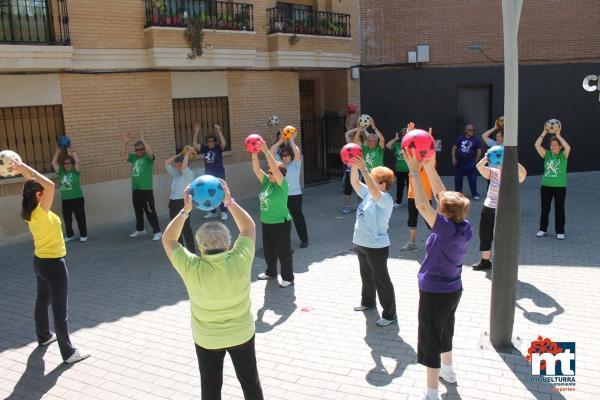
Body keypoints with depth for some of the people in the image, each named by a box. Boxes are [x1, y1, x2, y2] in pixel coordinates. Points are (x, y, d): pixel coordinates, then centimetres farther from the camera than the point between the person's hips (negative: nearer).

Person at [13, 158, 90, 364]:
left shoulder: (31, 212, 0)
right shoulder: (41, 212, -24)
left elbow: (34, 184, 15)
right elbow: (50, 185, -39)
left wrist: (23, 170, 4)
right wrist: (25, 168, -31)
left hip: (40, 261, 9)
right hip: (53, 264, -9)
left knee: (42, 301, 26)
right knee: (60, 309, -2)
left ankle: (44, 336, 46)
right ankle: (68, 352, 6)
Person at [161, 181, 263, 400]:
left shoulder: (192, 269, -27)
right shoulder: (240, 261, -25)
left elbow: (168, 240, -10)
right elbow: (249, 227, -7)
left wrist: (185, 210, -13)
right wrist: (229, 201, -8)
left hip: (207, 339, -1)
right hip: (242, 334, 1)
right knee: (250, 382, 21)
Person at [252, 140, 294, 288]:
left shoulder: (283, 185, -16)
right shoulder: (266, 182, 2)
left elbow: (275, 168, -31)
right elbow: (256, 169, -5)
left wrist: (266, 152, -35)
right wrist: (254, 154, -19)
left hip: (281, 223, -7)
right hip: (266, 223, 7)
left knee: (283, 251, 3)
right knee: (268, 249, 20)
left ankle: (288, 277, 17)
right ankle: (271, 272, 39)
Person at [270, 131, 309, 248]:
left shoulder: (296, 163, -5)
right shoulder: (279, 162, 6)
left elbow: (297, 153, -24)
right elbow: (271, 152, -3)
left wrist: (291, 140, -19)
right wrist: (280, 141, -10)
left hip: (294, 195, -4)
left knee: (298, 217, 3)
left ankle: (304, 239, 14)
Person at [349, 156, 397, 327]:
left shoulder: (386, 199, -20)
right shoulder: (367, 194, 3)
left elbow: (374, 190, -38)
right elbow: (355, 182, 0)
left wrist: (363, 169, -41)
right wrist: (354, 166, -16)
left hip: (377, 247, -9)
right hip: (361, 243, 9)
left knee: (382, 281, 1)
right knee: (366, 276, 25)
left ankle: (390, 314, 12)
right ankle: (367, 302, 45)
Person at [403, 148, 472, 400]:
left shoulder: (447, 230, -30)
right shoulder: (464, 227, -10)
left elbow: (422, 205, -36)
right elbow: (442, 194, -5)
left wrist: (415, 171, -33)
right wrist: (429, 166, -8)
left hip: (434, 294, -8)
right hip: (453, 290, 8)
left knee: (430, 340, 7)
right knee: (445, 330, 29)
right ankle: (448, 371, 51)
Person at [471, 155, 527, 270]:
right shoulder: (494, 173, 1)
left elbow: (523, 172, -28)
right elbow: (479, 167, -11)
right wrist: (486, 158, -29)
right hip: (488, 209, 4)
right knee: (484, 235, 14)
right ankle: (485, 261, 31)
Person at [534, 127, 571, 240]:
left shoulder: (563, 155, -3)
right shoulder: (547, 154, 4)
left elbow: (568, 147, -24)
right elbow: (537, 145, -8)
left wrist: (558, 135, -19)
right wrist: (544, 133, -12)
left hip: (560, 187, -3)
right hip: (546, 186, 3)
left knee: (559, 209, 3)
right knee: (545, 208, 10)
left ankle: (560, 232, 12)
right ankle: (543, 229, 21)